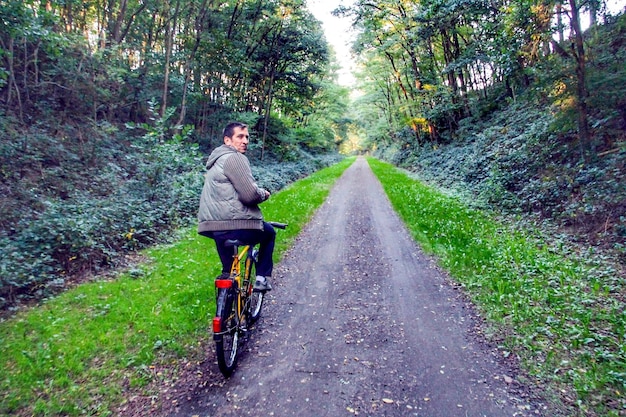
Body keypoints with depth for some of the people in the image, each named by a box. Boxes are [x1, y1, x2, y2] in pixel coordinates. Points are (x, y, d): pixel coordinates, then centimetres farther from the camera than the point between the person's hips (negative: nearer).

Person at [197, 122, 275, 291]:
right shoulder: (234, 158, -9)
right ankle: (262, 279, 17)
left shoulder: (217, 159, 22)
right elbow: (250, 194, -19)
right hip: (236, 226, -8)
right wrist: (264, 194, 2)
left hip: (211, 226, 8)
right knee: (269, 233, 18)